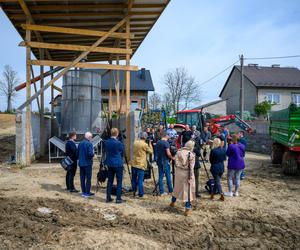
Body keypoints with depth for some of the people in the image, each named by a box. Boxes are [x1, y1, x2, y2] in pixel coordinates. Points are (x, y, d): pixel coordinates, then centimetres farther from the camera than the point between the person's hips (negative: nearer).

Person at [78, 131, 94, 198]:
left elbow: (77, 153, 11)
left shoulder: (80, 143, 7)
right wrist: (92, 155, -2)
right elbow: (90, 153, -23)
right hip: (88, 163, -7)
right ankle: (87, 193, 2)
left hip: (81, 163, 7)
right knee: (88, 178, 1)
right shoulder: (89, 144, -15)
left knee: (82, 178, 12)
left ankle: (83, 192, 20)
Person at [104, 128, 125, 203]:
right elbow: (122, 153, -1)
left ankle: (108, 198, 18)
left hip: (109, 164, 5)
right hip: (118, 164, -5)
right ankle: (118, 198, 5)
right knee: (119, 181, 3)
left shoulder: (106, 142, 0)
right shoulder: (119, 143, -15)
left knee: (110, 181, 12)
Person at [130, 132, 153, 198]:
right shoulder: (145, 144, -14)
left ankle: (134, 192, 21)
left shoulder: (135, 142, 5)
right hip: (140, 165, -5)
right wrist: (150, 144, 6)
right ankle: (140, 193, 5)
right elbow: (151, 151, -3)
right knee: (140, 180, 0)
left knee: (134, 179, 14)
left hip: (133, 164, 5)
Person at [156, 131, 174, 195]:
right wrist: (172, 158, -3)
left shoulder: (158, 142, 6)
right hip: (165, 161, -6)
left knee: (160, 176, 7)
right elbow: (168, 153, -18)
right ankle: (170, 190, 16)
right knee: (168, 176, 6)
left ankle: (161, 192, 9)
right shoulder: (166, 143, -14)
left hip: (159, 161, 6)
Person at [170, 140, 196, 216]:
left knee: (177, 187, 23)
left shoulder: (179, 152, -1)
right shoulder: (191, 154, -12)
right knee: (188, 189, 5)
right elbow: (191, 167, -13)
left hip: (178, 172, 4)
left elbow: (176, 163, -2)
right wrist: (190, 177, -10)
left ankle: (173, 202, 41)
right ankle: (187, 208, 7)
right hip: (187, 173, -4)